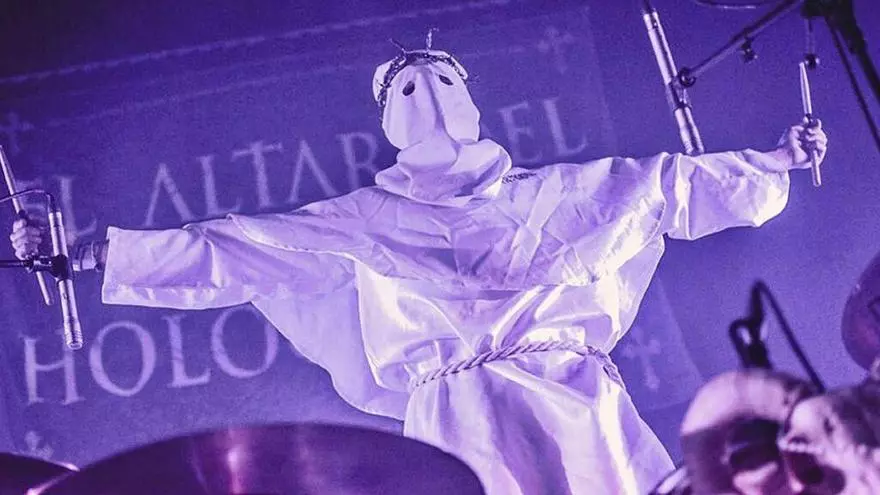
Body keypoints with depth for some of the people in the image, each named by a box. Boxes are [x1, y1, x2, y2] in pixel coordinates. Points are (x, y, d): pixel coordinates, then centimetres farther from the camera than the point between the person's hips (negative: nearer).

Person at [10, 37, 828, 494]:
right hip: (459, 420, -1)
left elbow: (670, 184, 21)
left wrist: (773, 161, 13)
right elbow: (220, 251, 13)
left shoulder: (554, 193, 19)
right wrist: (92, 252, 10)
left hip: (579, 400, 2)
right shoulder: (358, 225, 16)